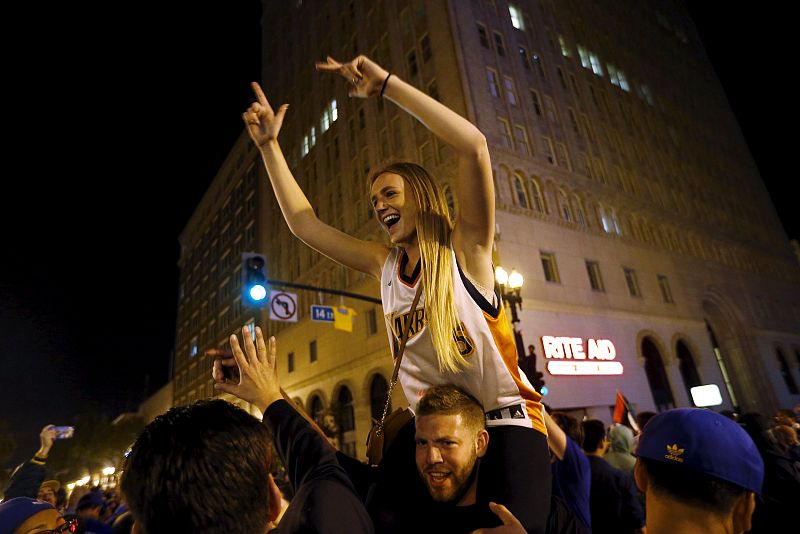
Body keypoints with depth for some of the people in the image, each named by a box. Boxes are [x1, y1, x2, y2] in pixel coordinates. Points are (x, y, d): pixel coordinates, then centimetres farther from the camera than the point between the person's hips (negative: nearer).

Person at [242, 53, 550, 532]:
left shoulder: (464, 249, -8)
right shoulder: (384, 265, 7)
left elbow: (473, 145, -22)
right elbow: (303, 222, 11)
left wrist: (387, 84, -18)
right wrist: (269, 145, 10)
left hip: (505, 425, -4)